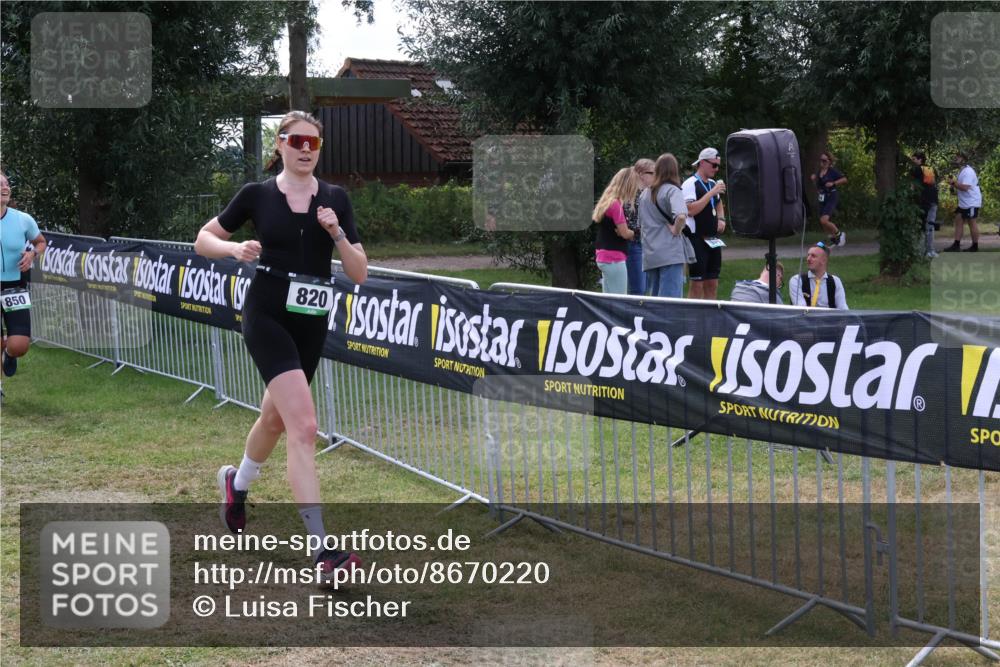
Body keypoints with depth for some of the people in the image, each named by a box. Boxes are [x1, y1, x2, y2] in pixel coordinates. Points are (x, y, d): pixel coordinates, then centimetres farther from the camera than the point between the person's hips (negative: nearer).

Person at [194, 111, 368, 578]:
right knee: (304, 426, -19)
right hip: (267, 317, -4)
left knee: (275, 417, 23)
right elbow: (203, 239, 7)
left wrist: (337, 233, -17)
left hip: (312, 325, 4)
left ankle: (236, 482, 55)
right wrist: (235, 249, -13)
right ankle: (321, 548, -21)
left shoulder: (335, 199, 3)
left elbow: (359, 274, 0)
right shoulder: (257, 195, -3)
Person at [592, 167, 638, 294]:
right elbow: (624, 233, -15)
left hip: (603, 256, 10)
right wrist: (633, 233, 7)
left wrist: (629, 233, -1)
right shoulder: (616, 205, -16)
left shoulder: (606, 202, 12)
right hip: (614, 258, -10)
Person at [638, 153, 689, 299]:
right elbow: (681, 216, -24)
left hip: (649, 255, 6)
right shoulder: (672, 190, -7)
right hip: (670, 254, -6)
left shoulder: (644, 194, 12)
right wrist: (676, 230, -9)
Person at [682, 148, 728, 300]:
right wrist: (711, 193, -21)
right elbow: (690, 210, -22)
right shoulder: (690, 184, -10)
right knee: (697, 285, -7)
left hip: (712, 240, 8)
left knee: (712, 284, 9)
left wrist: (721, 219, 12)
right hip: (697, 239, -8)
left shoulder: (713, 184, 16)